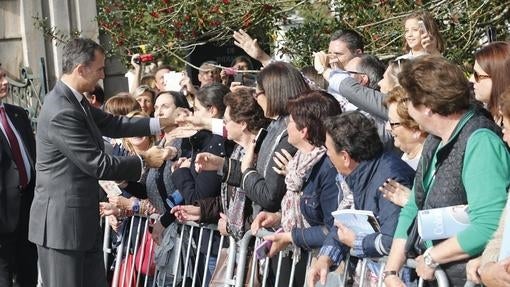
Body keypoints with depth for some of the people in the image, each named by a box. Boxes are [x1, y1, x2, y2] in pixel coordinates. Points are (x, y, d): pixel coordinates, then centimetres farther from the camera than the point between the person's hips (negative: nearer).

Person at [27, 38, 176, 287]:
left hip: (82, 219, 10)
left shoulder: (73, 100, 7)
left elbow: (112, 124, 18)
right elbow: (98, 165, -20)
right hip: (62, 222, -10)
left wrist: (162, 123, 13)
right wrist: (144, 161, -7)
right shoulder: (62, 113, -24)